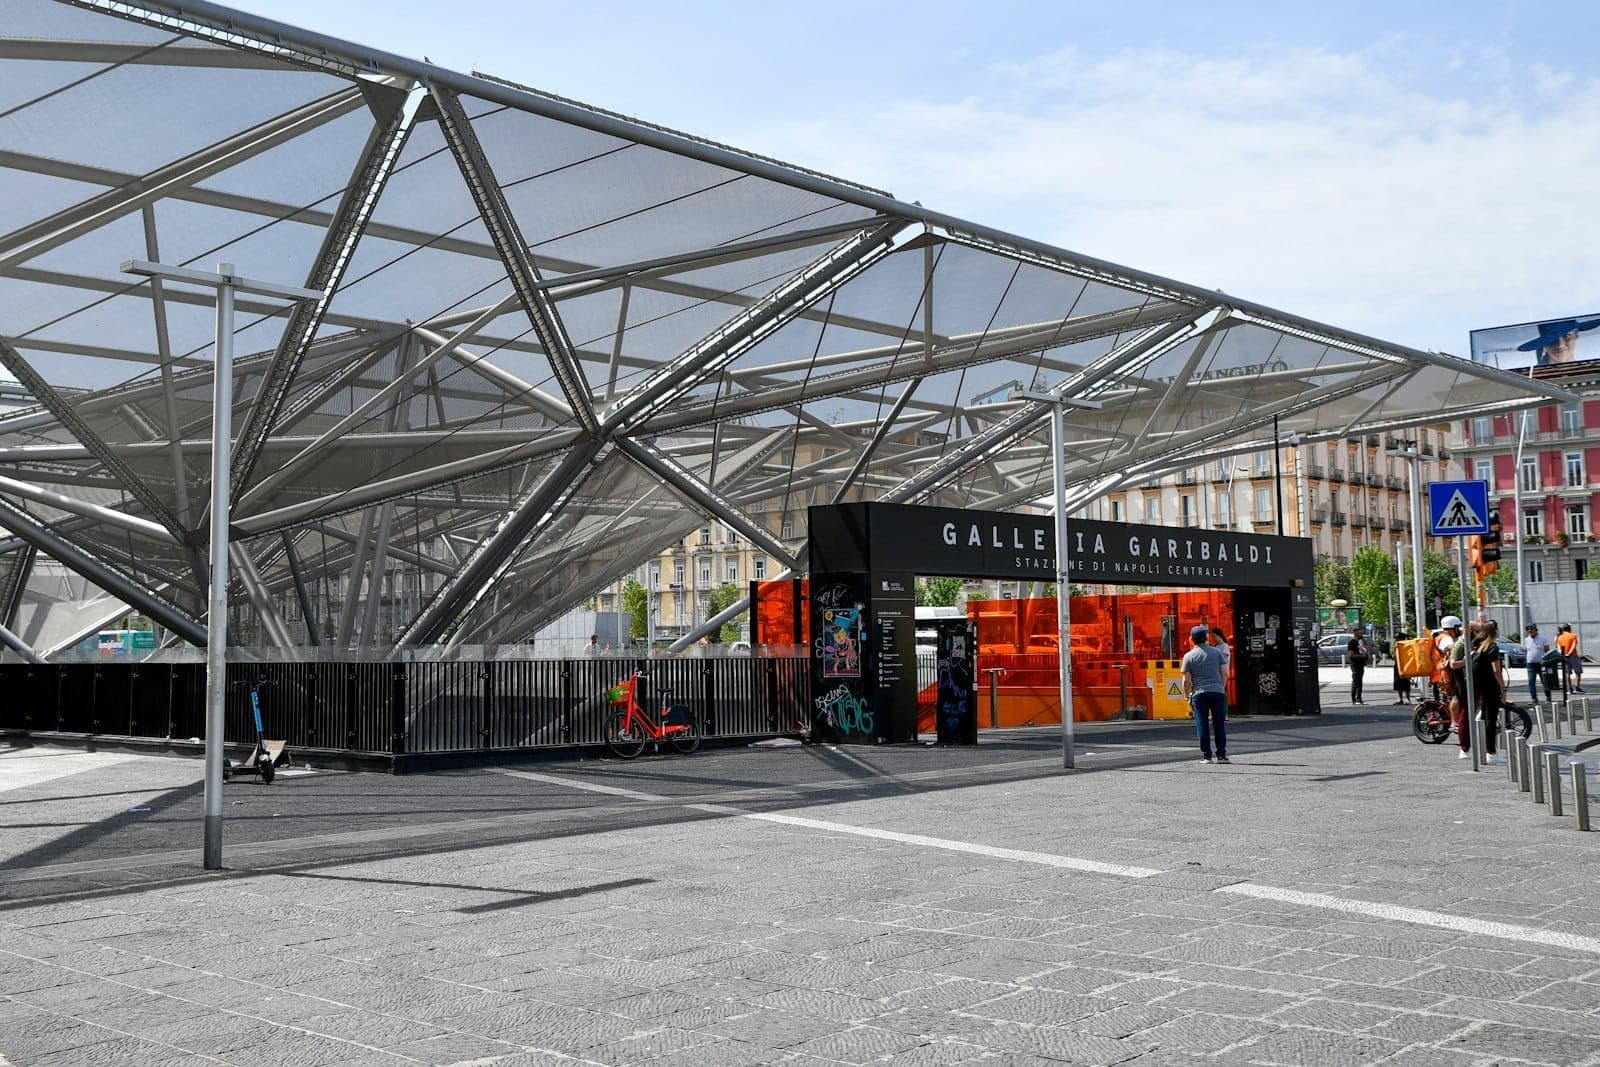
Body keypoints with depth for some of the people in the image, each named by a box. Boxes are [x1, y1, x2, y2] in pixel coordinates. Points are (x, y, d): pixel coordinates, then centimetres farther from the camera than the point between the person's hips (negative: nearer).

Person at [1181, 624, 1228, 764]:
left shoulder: (1189, 656, 0)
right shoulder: (1216, 652, 6)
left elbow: (1186, 680, -3)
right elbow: (1224, 672, 6)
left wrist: (1187, 696, 8)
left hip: (1199, 694, -1)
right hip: (1218, 691, 2)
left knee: (1202, 725, 3)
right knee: (1219, 724, 6)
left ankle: (1206, 756, 3)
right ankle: (1221, 755, 4)